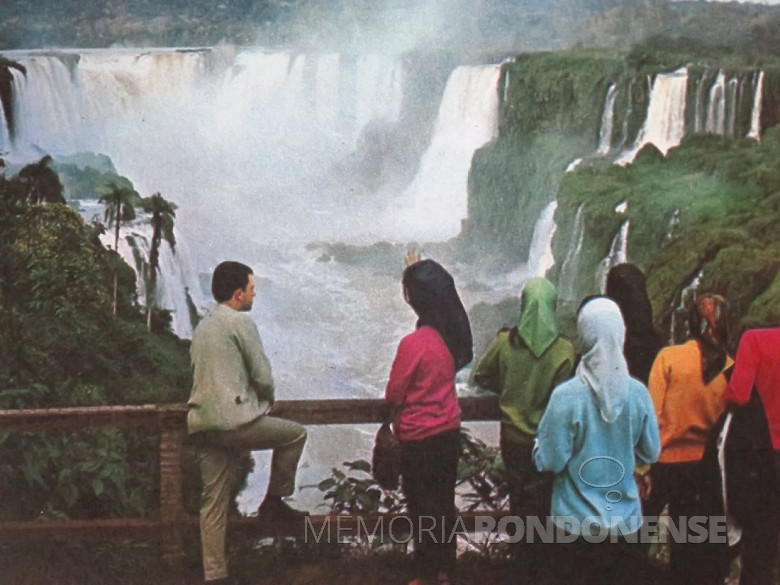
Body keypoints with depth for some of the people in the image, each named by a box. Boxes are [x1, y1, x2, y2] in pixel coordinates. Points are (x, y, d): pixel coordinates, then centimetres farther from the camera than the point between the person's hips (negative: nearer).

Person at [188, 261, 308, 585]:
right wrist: (268, 399, 13)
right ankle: (273, 502, 15)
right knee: (295, 433, 12)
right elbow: (262, 375, -9)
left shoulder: (202, 327, 20)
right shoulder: (240, 322, -6)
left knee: (213, 503, 10)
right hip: (234, 421, -8)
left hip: (202, 424, 8)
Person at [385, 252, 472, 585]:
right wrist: (418, 273, 23)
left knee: (423, 509, 9)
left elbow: (393, 395, -15)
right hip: (450, 431, 7)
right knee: (444, 502, 19)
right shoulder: (454, 331, -6)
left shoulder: (414, 343, -26)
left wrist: (394, 420, 7)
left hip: (420, 439, -7)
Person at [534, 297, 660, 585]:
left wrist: (539, 443, 5)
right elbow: (651, 453, 3)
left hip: (578, 523, -3)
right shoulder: (638, 393, -8)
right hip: (626, 520, 3)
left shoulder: (565, 396, -19)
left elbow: (550, 461, -15)